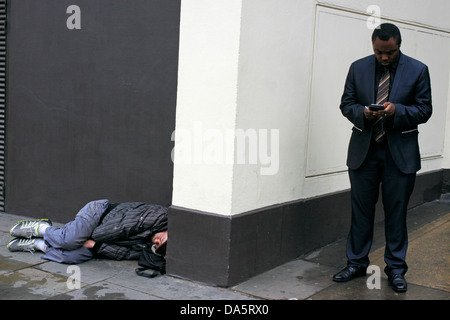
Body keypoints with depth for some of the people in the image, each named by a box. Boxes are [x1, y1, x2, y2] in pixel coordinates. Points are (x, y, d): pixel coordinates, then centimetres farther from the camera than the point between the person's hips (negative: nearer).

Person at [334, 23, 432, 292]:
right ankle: (356, 263, 22)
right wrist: (362, 113, -14)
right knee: (361, 210, 8)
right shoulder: (358, 68, 4)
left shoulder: (417, 70, -2)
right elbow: (346, 103, 8)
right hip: (363, 149, 2)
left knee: (396, 212, 5)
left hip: (400, 153, -2)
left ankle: (396, 269, 18)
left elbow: (424, 110, -1)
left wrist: (397, 110, -20)